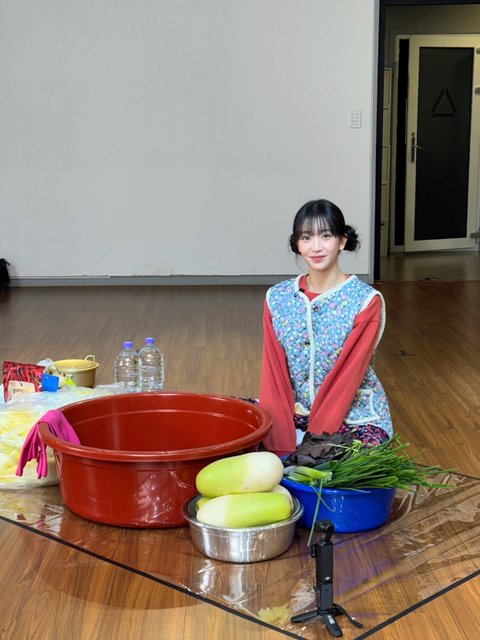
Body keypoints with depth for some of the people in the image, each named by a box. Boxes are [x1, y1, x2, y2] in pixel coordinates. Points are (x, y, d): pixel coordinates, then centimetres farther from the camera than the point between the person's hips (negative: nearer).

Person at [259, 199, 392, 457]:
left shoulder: (366, 301, -11)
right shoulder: (277, 298, 1)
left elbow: (347, 376, -16)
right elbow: (273, 373, -4)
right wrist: (280, 443, -16)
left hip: (354, 417, -3)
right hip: (296, 413, 3)